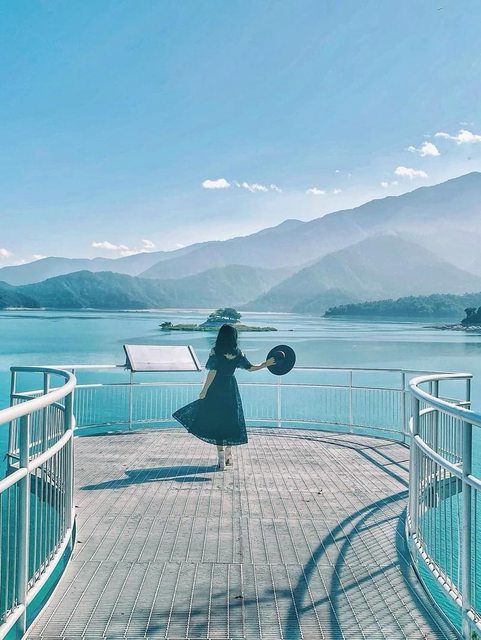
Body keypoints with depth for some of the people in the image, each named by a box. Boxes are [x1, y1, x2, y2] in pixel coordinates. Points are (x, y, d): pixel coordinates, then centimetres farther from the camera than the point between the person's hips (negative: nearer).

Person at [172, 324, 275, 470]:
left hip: (216, 390, -4)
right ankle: (228, 455, 23)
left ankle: (221, 454, -4)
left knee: (216, 421, 1)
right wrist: (266, 364, 18)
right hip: (231, 389, 4)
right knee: (230, 420, 14)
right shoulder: (238, 353, 0)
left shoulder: (215, 351, -11)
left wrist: (204, 391, -9)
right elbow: (250, 368, 5)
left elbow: (212, 373, -14)